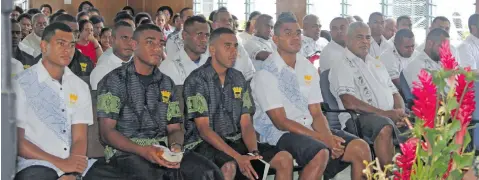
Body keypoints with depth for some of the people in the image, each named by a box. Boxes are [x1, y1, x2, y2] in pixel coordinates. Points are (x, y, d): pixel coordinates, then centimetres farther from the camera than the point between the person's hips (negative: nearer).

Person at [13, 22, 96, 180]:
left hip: (74, 163, 4)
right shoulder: (22, 84, -1)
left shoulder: (80, 87, 12)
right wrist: (60, 163, -15)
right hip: (36, 164, -3)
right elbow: (17, 141, -5)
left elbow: (80, 138, 3)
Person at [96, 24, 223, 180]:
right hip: (126, 151, -5)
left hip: (163, 150, 5)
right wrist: (142, 150, -22)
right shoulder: (114, 80, 1)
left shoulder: (166, 83, 17)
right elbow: (107, 132, -6)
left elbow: (174, 129, 15)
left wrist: (176, 146, -11)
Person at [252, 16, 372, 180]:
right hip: (280, 134, -6)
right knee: (320, 153, -33)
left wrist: (328, 137, -15)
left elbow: (316, 113, 6)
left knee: (361, 149, -10)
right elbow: (281, 122, -15)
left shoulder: (308, 68, 9)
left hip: (309, 130, 7)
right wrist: (323, 138, -20)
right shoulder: (266, 73, -11)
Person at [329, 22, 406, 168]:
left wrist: (400, 111, -1)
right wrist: (385, 113, -18)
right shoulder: (342, 67, 1)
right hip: (358, 117, -7)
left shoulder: (376, 64, 26)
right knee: (385, 127, -37)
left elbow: (394, 93, 23)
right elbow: (350, 103, -13)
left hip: (390, 116, 7)